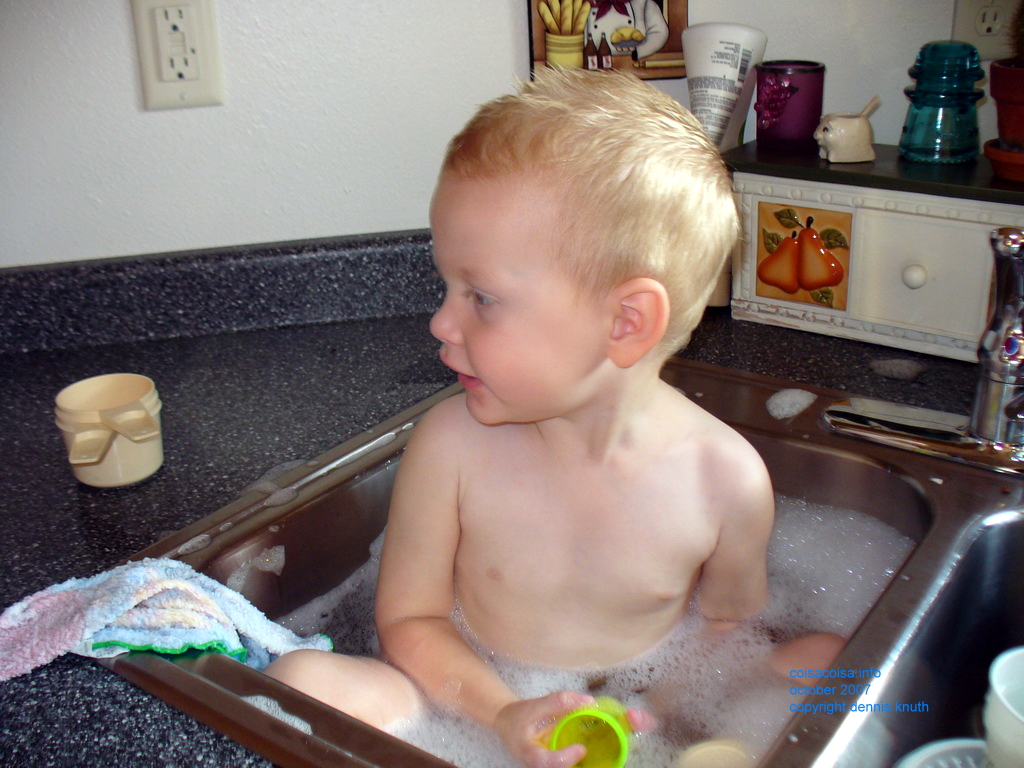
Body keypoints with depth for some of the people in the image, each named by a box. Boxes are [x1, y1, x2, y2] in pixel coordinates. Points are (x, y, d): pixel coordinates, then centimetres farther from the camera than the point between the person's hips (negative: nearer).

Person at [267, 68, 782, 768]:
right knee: (305, 678, -24)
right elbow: (410, 619, -6)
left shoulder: (726, 477, -15)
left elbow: (729, 627, 2)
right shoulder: (453, 444, -15)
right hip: (479, 705, 1)